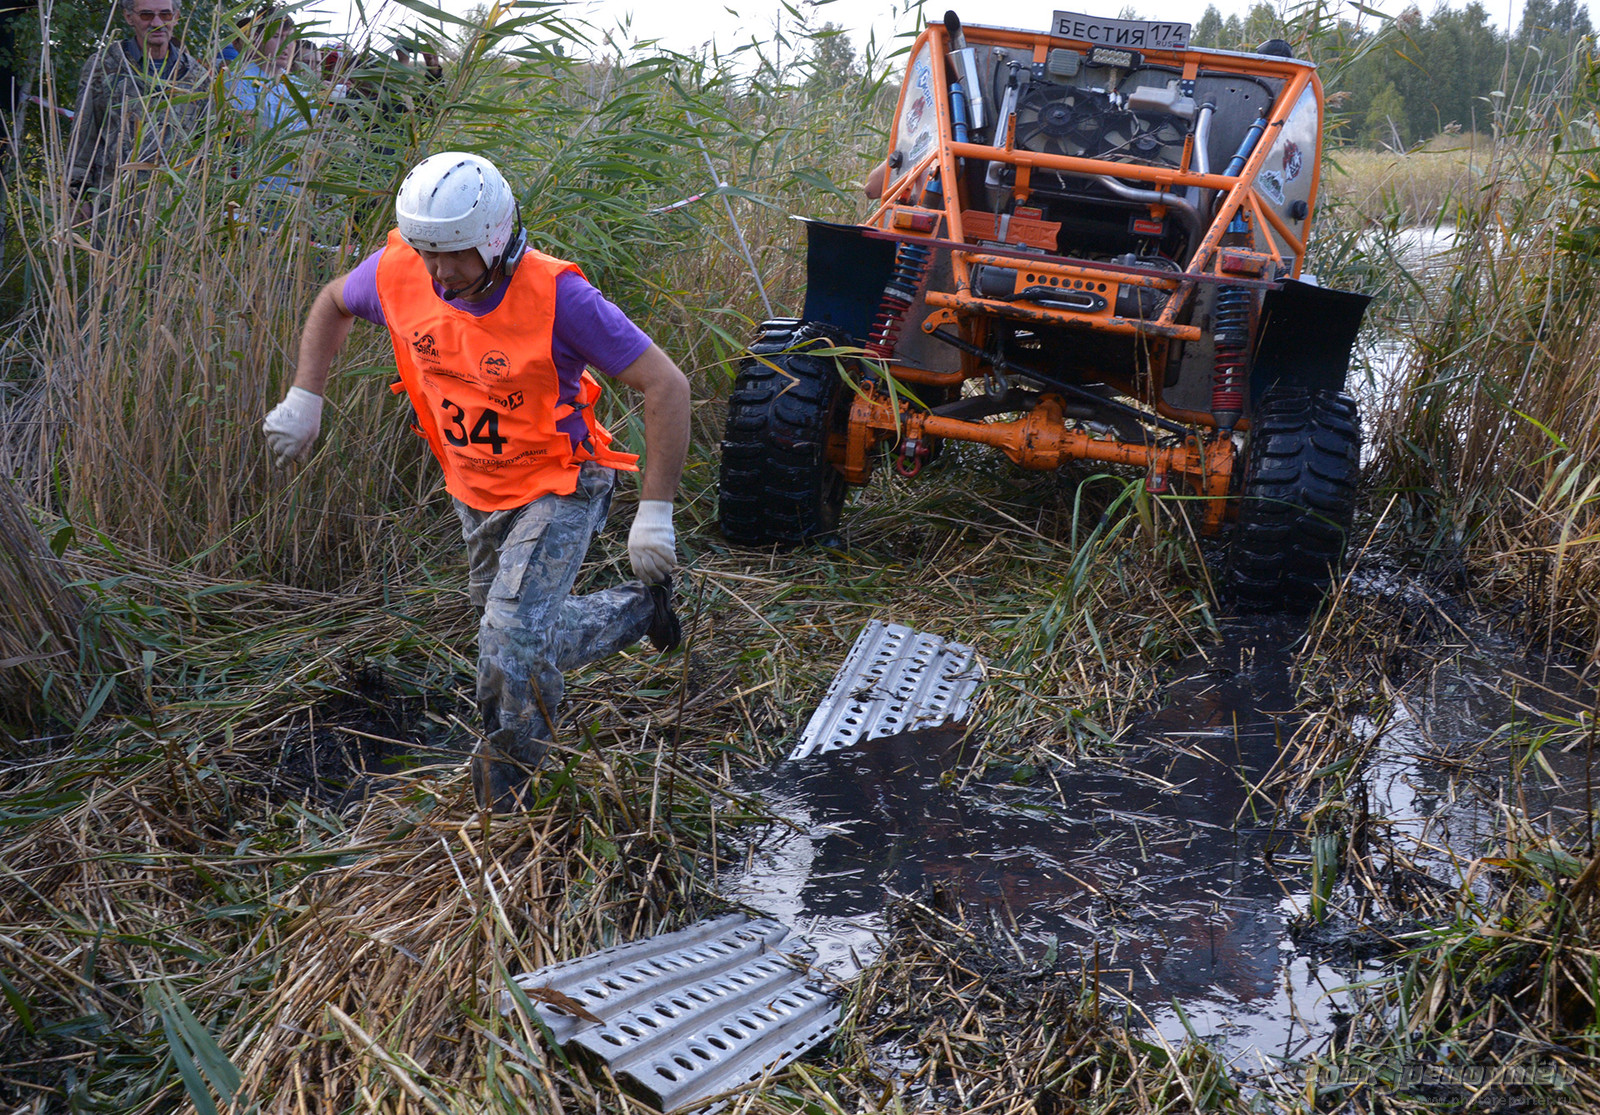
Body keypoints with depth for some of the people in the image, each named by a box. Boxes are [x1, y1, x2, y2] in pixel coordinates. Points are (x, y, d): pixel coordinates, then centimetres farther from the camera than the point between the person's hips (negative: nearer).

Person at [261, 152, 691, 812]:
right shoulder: (399, 273, -16)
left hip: (559, 489, -6)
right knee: (525, 635, 18)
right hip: (475, 492, 6)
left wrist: (654, 513, -27)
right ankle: (635, 611, 45)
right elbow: (333, 304, 10)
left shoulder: (554, 295, -30)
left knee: (512, 638, -17)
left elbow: (666, 387, -26)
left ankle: (508, 775, 10)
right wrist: (303, 399, 3)